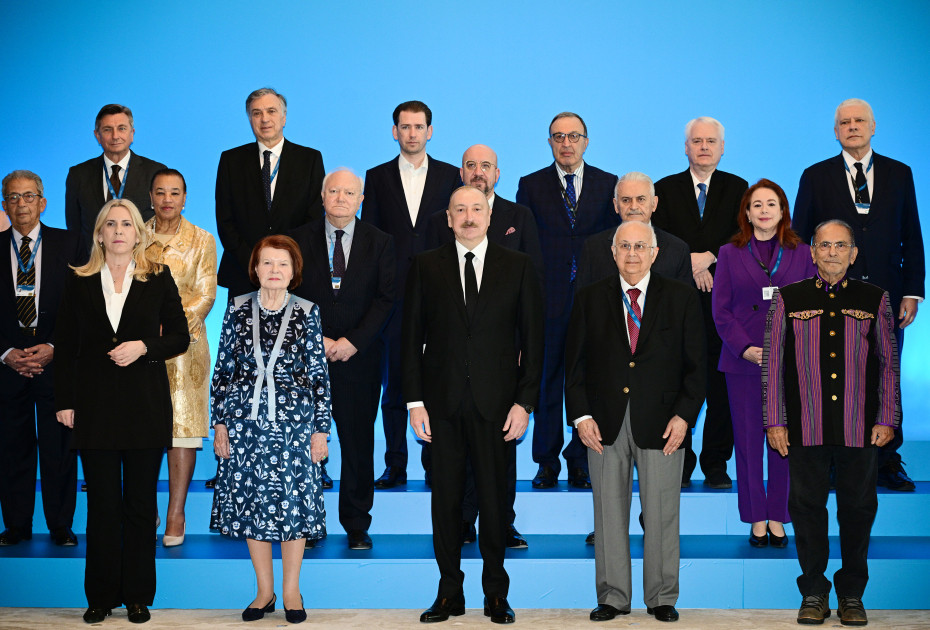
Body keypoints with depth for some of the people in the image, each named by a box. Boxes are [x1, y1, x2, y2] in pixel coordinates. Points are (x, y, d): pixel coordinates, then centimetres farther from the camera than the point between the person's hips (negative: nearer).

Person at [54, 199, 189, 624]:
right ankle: (101, 595, 14)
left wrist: (144, 347, -12)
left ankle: (138, 595, 14)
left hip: (146, 404, 0)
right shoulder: (80, 283, 6)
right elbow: (64, 346, 6)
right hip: (95, 405, 0)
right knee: (102, 503, 4)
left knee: (140, 502, 4)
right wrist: (64, 401, 1)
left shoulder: (158, 279, 5)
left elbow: (180, 337, 6)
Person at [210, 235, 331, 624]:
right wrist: (219, 423, 3)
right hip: (245, 420, 2)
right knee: (250, 500, 5)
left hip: (293, 420, -1)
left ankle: (291, 589, 14)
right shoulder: (238, 310, 4)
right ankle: (265, 590, 18)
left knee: (293, 499, 0)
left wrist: (320, 429, -2)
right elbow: (223, 369, 7)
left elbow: (319, 374, 1)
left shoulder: (307, 312, 0)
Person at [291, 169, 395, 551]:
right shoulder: (300, 241, 6)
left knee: (358, 441, 4)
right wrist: (317, 339, -9)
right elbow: (291, 297, 3)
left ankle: (357, 525, 14)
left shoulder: (379, 243, 6)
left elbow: (386, 298, 0)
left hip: (359, 357, 0)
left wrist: (354, 341, -10)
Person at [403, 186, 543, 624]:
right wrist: (414, 402, -2)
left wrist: (525, 402, -4)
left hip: (495, 403, -1)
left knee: (494, 499, 5)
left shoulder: (517, 266, 5)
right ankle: (450, 593, 17)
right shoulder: (426, 266, 6)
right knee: (445, 499, 6)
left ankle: (496, 593, 18)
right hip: (442, 403, 1)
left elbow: (532, 338, 3)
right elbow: (412, 337, 5)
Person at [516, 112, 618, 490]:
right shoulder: (531, 186, 7)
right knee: (547, 381, 4)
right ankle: (547, 462, 13)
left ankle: (580, 461, 14)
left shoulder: (608, 185, 8)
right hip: (548, 299, 0)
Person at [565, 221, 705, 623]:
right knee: (609, 512, 6)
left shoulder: (682, 299, 4)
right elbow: (575, 363, 6)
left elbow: (695, 364, 3)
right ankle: (612, 597, 17)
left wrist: (684, 416, -7)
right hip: (604, 424, 1)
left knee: (661, 514, 4)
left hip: (661, 423, -1)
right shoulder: (590, 300, 7)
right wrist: (581, 416, -3)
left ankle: (662, 598, 17)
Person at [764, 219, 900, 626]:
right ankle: (813, 593, 17)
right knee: (807, 506, 5)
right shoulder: (788, 299, 5)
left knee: (858, 508, 6)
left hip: (861, 429, 0)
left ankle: (852, 594, 20)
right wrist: (774, 422, 1)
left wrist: (887, 419, 3)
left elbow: (888, 364, 10)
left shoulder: (875, 300, 7)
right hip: (804, 428, 0)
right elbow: (773, 363, 6)